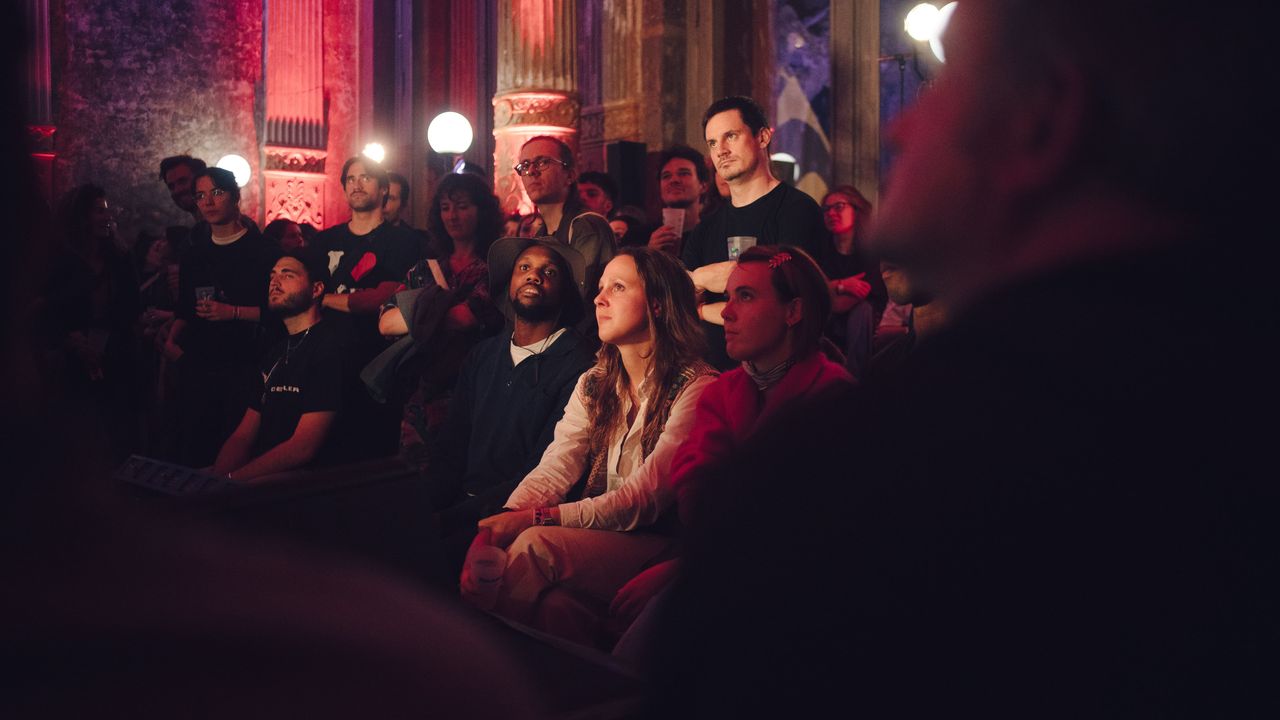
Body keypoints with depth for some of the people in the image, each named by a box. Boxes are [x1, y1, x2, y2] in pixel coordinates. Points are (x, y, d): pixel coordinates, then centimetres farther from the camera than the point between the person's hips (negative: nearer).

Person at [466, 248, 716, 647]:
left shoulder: (696, 389, -11)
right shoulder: (594, 383, 13)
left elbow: (645, 498, -17)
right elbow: (555, 468, -1)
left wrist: (536, 520, -24)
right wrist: (498, 526, -21)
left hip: (657, 544, -5)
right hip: (598, 535, 5)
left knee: (537, 546, -29)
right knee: (555, 599, -30)